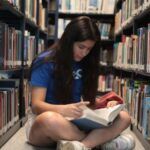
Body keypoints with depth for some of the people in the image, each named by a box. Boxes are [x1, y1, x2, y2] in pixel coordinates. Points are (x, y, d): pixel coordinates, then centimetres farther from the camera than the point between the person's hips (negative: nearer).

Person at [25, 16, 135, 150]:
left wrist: (104, 106, -12)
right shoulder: (45, 62, -10)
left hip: (75, 122, 5)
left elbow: (89, 100, 10)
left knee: (124, 117, -16)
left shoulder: (85, 64, 6)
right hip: (43, 123, -5)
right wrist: (63, 109, -36)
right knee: (50, 119, -42)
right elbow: (36, 105, -16)